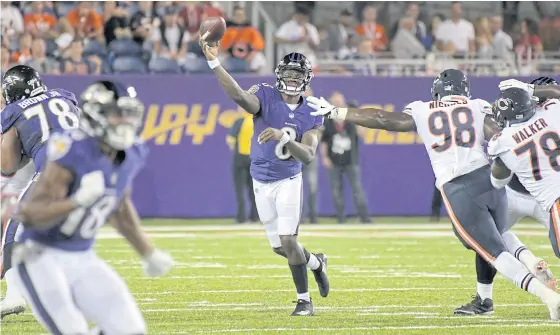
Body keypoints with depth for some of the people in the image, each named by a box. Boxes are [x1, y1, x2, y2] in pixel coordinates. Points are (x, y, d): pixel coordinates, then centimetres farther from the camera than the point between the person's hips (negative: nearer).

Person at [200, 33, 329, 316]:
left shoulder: (311, 115, -6)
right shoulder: (265, 97, -10)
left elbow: (308, 155, -18)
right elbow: (238, 95, -32)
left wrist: (282, 137, -35)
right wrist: (214, 63, -48)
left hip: (288, 181, -1)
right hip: (262, 183, 2)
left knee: (288, 241, -14)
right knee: (280, 247, 8)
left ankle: (304, 300, 1)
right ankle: (316, 263, 39)